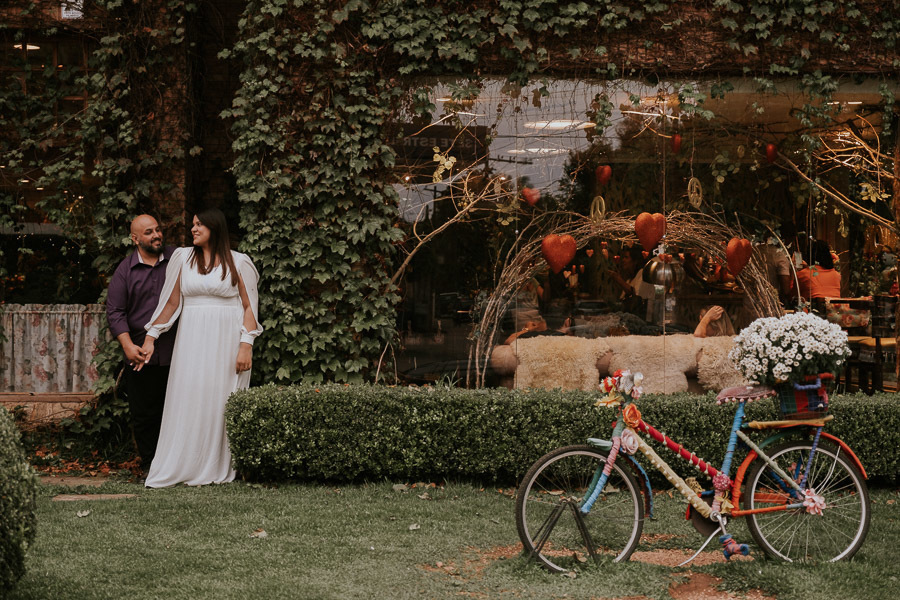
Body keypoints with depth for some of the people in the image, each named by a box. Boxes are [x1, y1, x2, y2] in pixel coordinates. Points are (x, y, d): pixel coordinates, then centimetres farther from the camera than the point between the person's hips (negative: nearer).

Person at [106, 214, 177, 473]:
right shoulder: (125, 270, 5)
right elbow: (115, 311, 1)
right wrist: (128, 346, -11)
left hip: (177, 354, 0)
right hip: (141, 354, 0)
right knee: (144, 413, 5)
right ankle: (150, 464, 16)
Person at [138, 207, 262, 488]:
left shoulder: (238, 262, 2)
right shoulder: (183, 258, 9)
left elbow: (249, 307, 0)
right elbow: (171, 301, 10)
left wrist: (246, 345, -10)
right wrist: (150, 337, 6)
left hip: (226, 339, -2)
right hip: (191, 339, 2)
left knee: (220, 399, -2)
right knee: (186, 399, -2)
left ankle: (218, 470, 5)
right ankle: (177, 469, 2)